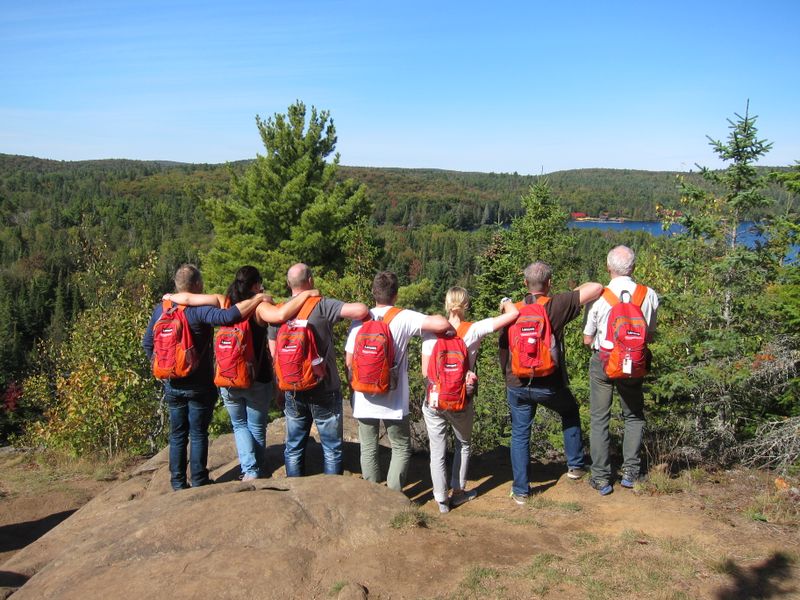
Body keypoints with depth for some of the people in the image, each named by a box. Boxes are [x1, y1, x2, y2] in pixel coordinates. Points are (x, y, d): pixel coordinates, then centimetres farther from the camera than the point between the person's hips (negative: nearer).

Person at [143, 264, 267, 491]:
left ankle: (178, 484, 22)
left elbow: (148, 344, 9)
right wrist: (257, 299, -27)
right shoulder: (199, 309, -18)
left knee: (177, 434, 15)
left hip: (172, 385, 5)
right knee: (198, 434, 8)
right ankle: (199, 483, 15)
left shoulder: (161, 309, 1)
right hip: (199, 385, -5)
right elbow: (228, 316, -36)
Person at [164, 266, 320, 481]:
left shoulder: (223, 302, -4)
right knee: (257, 428, 17)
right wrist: (306, 294, -25)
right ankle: (259, 474, 26)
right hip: (257, 380, -3)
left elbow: (187, 298, -6)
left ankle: (250, 470, 6)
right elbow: (281, 315, -35)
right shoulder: (259, 306, -15)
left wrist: (170, 297, 15)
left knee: (239, 425, 21)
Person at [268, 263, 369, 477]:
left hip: (293, 392, 4)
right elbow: (361, 310, -28)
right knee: (332, 448, 10)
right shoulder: (322, 306, -14)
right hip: (324, 391, -4)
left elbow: (274, 354, 6)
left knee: (294, 448, 16)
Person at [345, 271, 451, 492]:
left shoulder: (360, 320, -3)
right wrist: (450, 327, -2)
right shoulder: (403, 318, -12)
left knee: (368, 448, 16)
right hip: (393, 401, -3)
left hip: (364, 399, 3)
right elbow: (441, 324, -24)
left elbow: (349, 361, 0)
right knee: (401, 448, 14)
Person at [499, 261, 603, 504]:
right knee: (570, 412, 28)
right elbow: (596, 288, -15)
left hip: (517, 385, 2)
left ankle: (520, 491, 17)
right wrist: (577, 290, 7)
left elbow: (503, 348, 6)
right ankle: (575, 465, 36)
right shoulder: (556, 305, -13)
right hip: (550, 385, -2)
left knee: (520, 434, 14)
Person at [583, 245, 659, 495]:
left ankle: (601, 478, 13)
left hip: (602, 362, -2)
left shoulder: (598, 297, -15)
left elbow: (587, 339, -5)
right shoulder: (649, 295, -9)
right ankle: (630, 471, 18)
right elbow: (650, 335, 3)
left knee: (599, 420, 10)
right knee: (634, 417, 21)